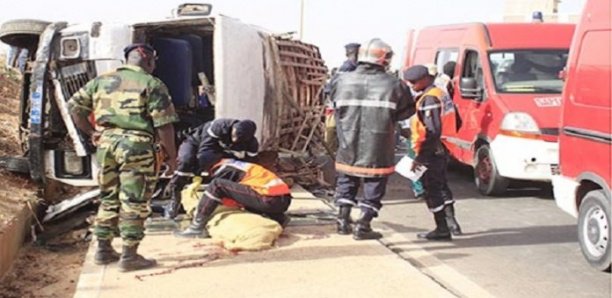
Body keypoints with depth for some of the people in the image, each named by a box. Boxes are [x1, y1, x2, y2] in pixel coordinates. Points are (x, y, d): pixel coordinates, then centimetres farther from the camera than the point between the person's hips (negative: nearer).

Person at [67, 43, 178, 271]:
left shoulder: (102, 81, 15)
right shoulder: (152, 85, -3)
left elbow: (74, 105, 14)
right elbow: (164, 125, -7)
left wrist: (90, 132, 19)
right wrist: (171, 156, 1)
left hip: (106, 143, 6)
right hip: (136, 145, -6)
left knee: (108, 198, 17)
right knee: (134, 202, 0)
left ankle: (103, 250, 25)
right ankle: (129, 256, 2)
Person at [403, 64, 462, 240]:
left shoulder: (428, 99, -19)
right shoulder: (441, 94, 13)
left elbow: (432, 131, -26)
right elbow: (456, 122, 19)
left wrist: (420, 156, -24)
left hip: (431, 153, -10)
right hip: (441, 150, 10)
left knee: (432, 191, -2)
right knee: (442, 186, 21)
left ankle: (442, 229, 3)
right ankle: (451, 222, 27)